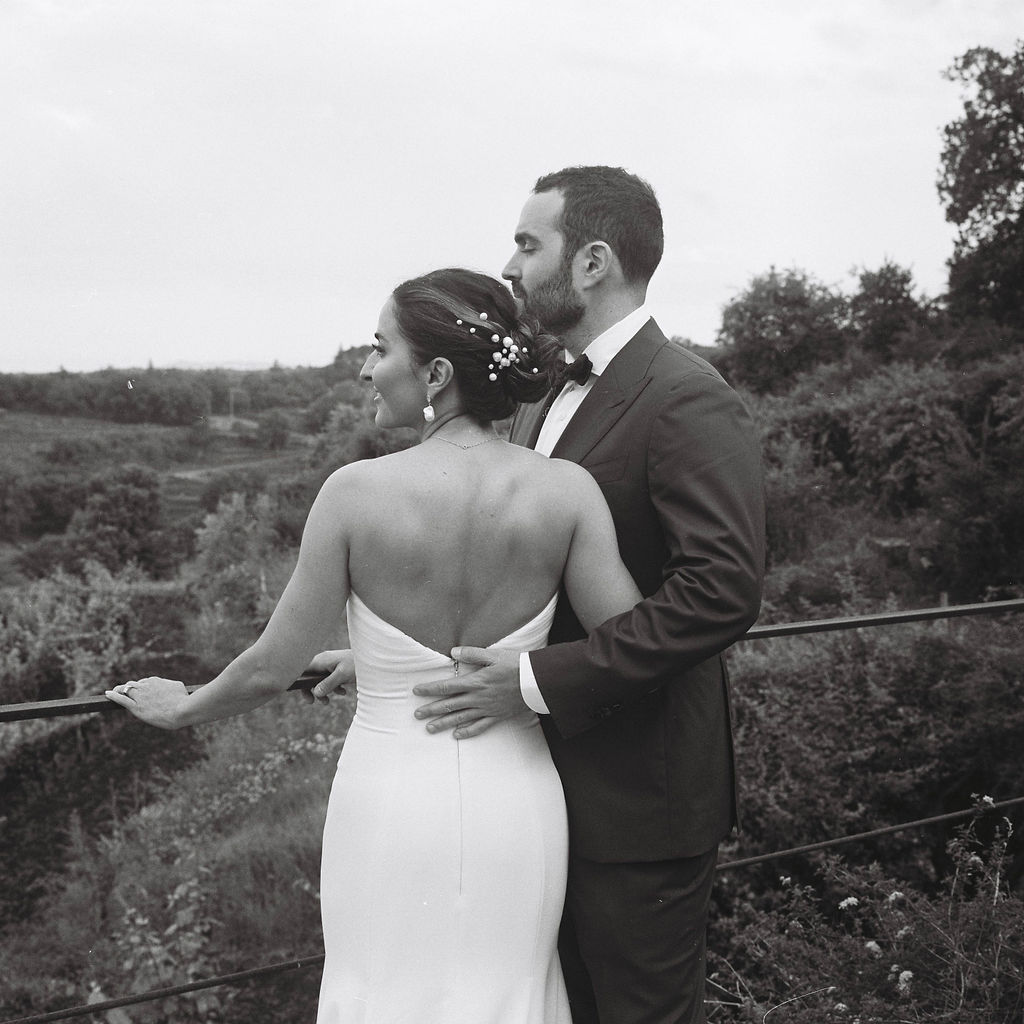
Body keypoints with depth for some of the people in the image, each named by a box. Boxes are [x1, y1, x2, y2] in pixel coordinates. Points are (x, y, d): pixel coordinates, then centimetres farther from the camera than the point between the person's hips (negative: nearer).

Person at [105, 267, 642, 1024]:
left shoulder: (357, 493, -15)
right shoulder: (565, 490, -12)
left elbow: (274, 666, -6)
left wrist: (183, 708, 13)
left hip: (390, 797, -1)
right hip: (513, 800, 2)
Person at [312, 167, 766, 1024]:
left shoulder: (688, 402, -18)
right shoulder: (544, 399, 11)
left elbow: (724, 589, -27)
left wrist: (539, 681, -26)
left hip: (638, 795, -8)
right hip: (548, 779, 8)